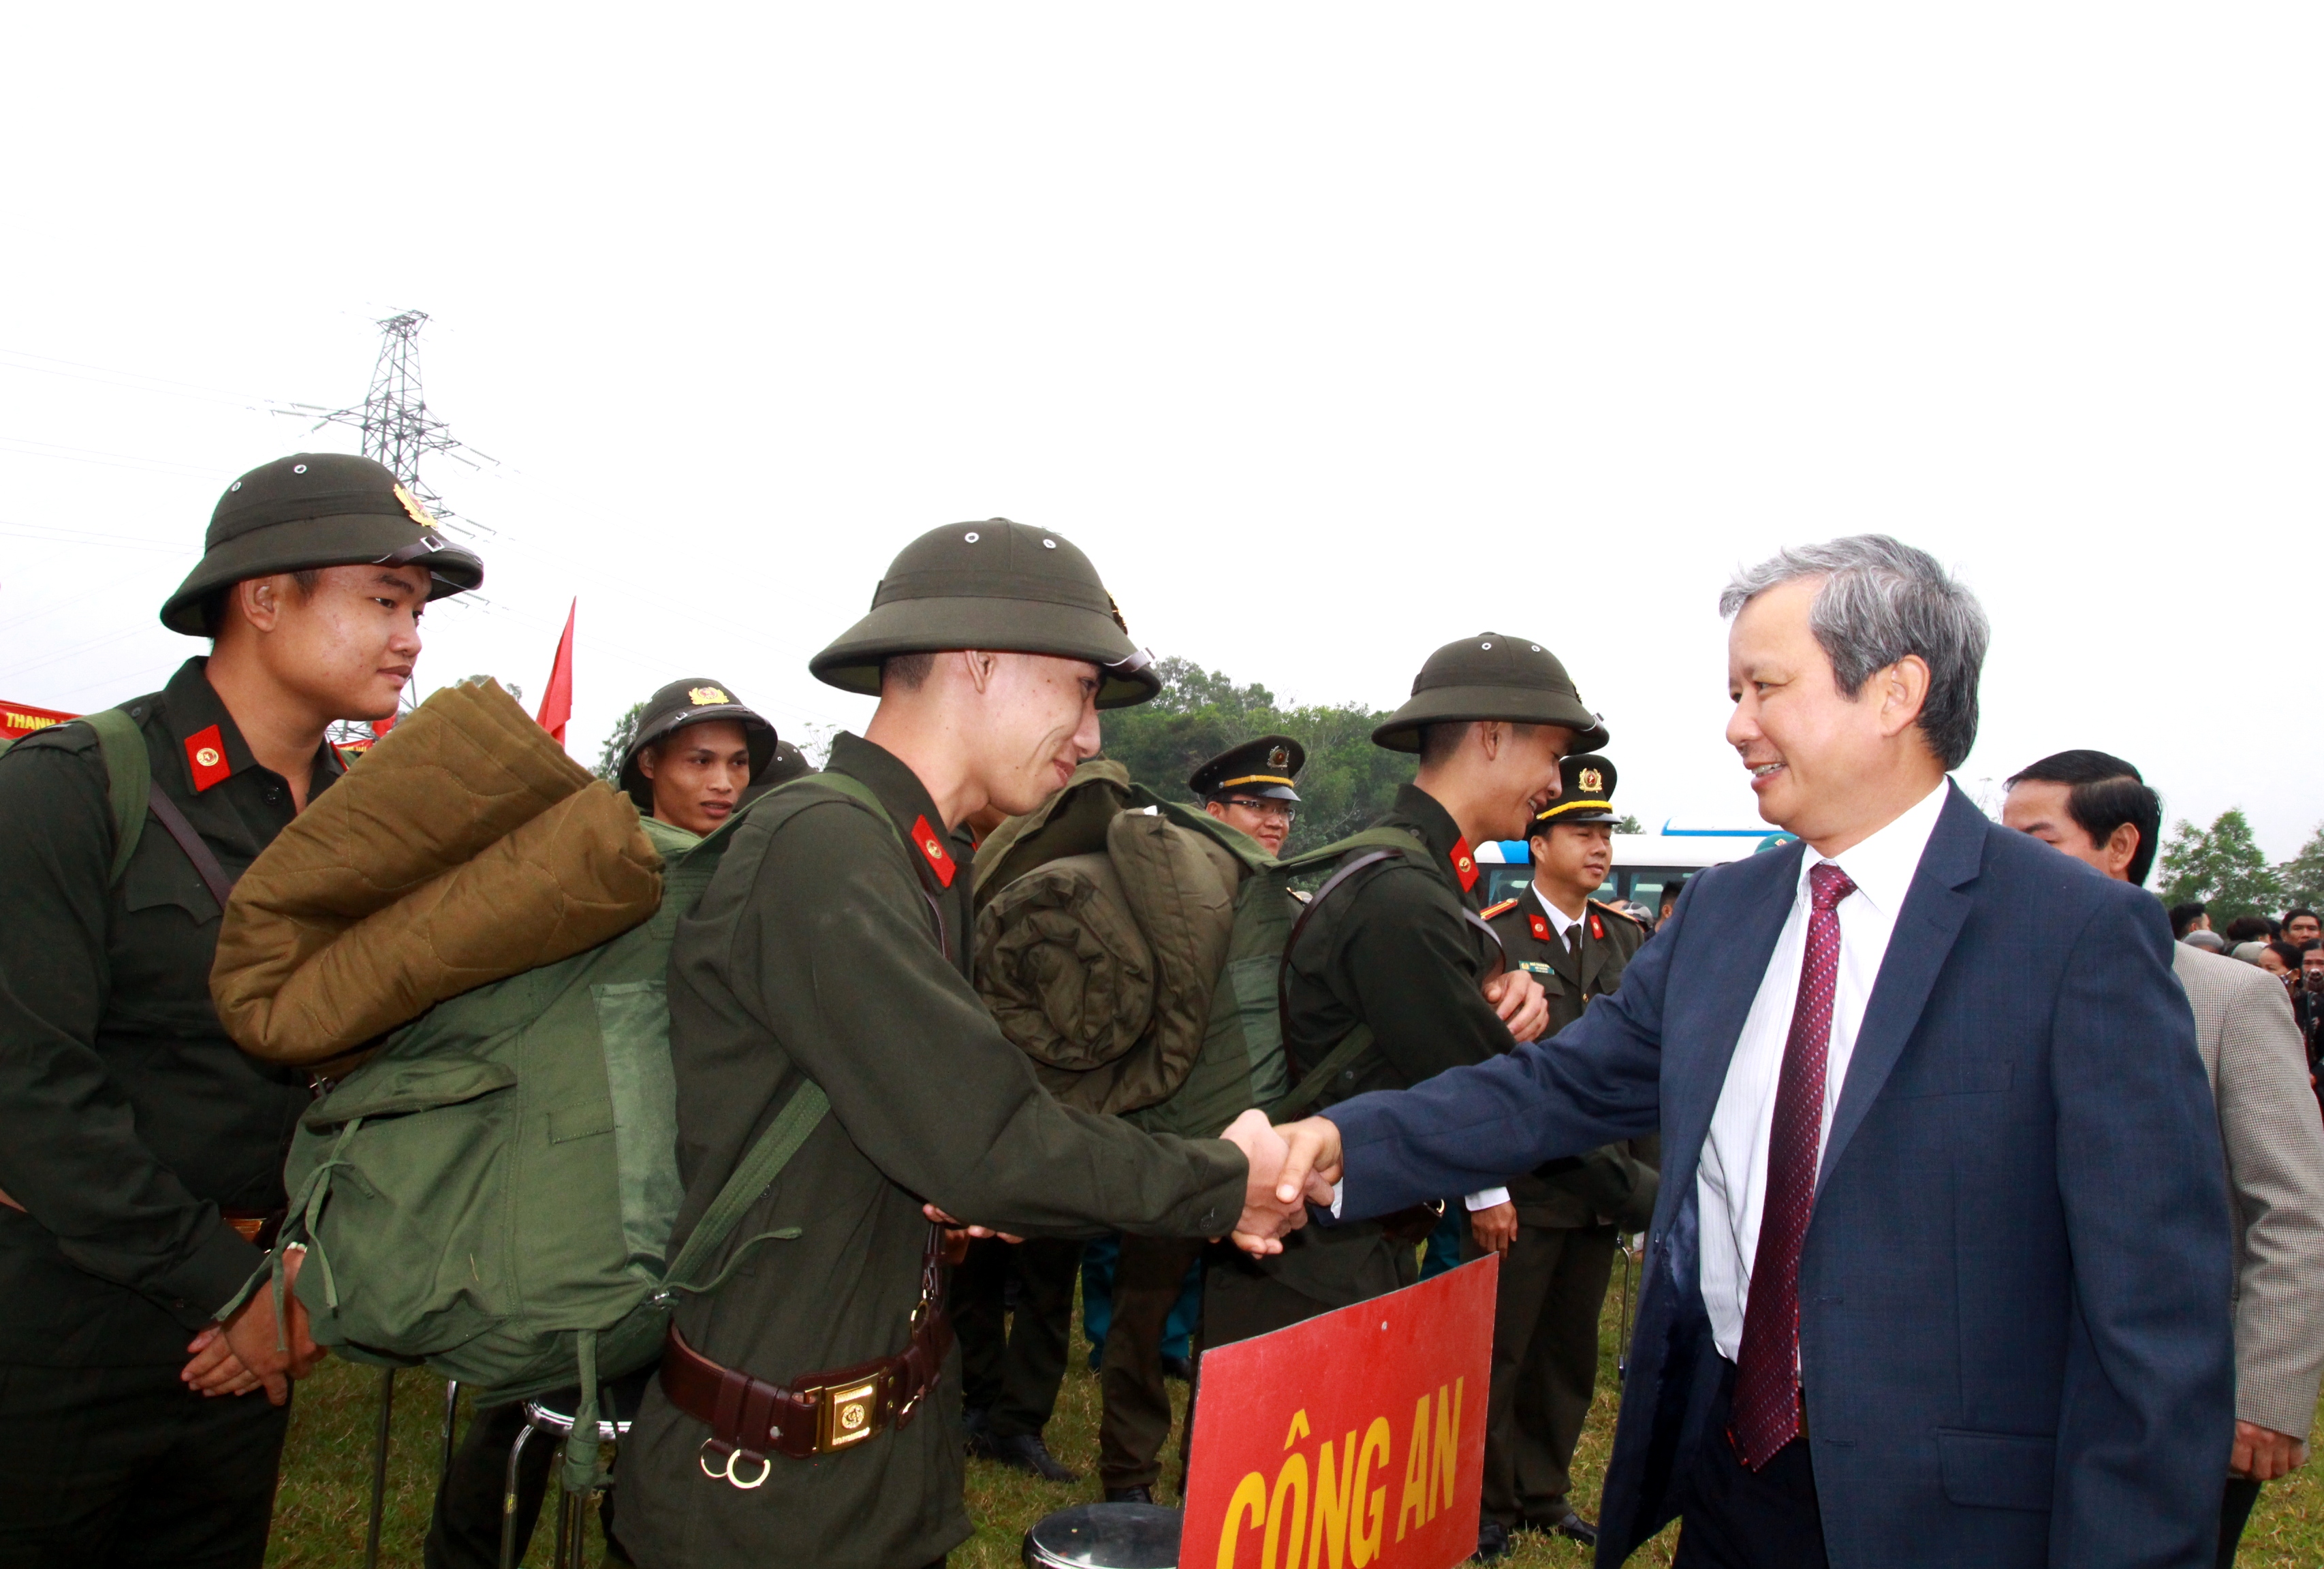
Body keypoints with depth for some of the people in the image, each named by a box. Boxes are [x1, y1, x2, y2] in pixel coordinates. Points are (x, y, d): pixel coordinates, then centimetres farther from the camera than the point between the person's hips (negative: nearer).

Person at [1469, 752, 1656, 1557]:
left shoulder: (1628, 939, 7)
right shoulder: (1492, 937, -9)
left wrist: (1648, 1174, 6)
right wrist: (1484, 1191, -13)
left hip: (1601, 1186, 5)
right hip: (1520, 1188, -5)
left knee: (1571, 1354, 15)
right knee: (1498, 1354, 5)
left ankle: (1545, 1493, 32)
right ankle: (1486, 1503, 23)